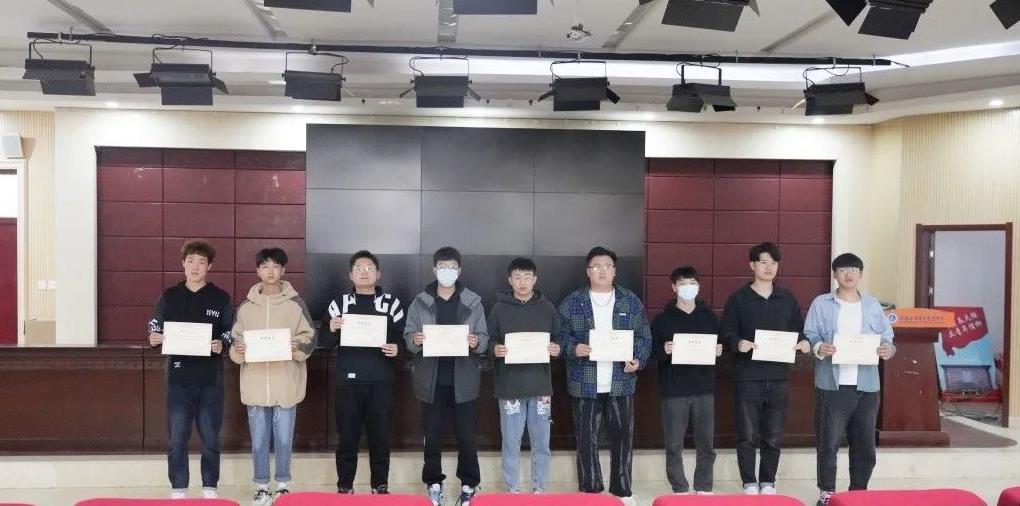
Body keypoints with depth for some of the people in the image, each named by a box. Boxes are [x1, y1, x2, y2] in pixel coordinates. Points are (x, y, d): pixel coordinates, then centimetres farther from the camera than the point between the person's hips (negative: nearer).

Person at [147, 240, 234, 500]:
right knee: (176, 438, 2)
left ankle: (210, 487, 16)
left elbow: (231, 334, 6)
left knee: (210, 437, 4)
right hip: (179, 376, 1)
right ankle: (178, 489, 14)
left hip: (210, 378, -1)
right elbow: (154, 329, 12)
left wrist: (221, 346, -14)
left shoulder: (221, 298, 4)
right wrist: (153, 339, -9)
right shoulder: (169, 296, 7)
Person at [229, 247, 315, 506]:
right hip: (255, 384, 2)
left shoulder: (295, 303, 1)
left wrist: (297, 346, -17)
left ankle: (283, 485, 20)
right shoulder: (246, 306, 6)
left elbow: (310, 338, 3)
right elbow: (235, 340, 11)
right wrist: (238, 350, -10)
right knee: (259, 441, 8)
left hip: (286, 384, -1)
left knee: (284, 440, 4)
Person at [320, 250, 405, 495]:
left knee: (380, 436, 5)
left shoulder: (391, 302, 6)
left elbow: (403, 337, 7)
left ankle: (381, 485, 17)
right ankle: (344, 486, 16)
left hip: (380, 382, 0)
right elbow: (324, 342, 5)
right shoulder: (339, 302, 6)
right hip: (347, 381, 0)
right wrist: (332, 329, -15)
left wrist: (397, 349, -14)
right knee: (347, 436, 4)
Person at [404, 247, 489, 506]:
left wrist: (476, 342, -20)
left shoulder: (473, 302, 3)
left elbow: (484, 338, 1)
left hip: (463, 380, 0)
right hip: (431, 380, 1)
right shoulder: (420, 302, 3)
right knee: (432, 435, 9)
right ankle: (433, 483, 23)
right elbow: (408, 336, 3)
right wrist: (415, 340, -19)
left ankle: (469, 485, 19)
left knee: (467, 435, 5)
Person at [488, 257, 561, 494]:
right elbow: (489, 341, 6)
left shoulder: (547, 308, 7)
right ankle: (512, 490, 17)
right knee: (511, 443, 5)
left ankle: (540, 489, 19)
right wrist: (495, 350, -15)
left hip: (540, 385, 1)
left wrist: (557, 350, -11)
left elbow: (559, 341, 11)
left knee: (541, 443, 7)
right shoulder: (499, 309, 4)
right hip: (510, 386, -1)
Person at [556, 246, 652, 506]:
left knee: (622, 436, 6)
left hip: (621, 382, 1)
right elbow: (560, 336, 2)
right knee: (586, 438, 6)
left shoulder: (631, 301, 6)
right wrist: (573, 348, -17)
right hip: (584, 384, -1)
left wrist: (639, 360, -10)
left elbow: (644, 337, 6)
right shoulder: (572, 303, 2)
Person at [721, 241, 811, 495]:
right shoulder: (738, 298, 1)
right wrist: (738, 343, -22)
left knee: (773, 436, 9)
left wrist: (803, 343, -6)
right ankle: (750, 484, 12)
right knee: (747, 435, 1)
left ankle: (768, 483, 21)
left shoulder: (788, 298, 11)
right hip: (747, 376, -3)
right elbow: (726, 333, -2)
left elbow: (799, 330, 15)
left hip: (779, 375, 3)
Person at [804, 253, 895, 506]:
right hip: (832, 384, -3)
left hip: (866, 385, 3)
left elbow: (886, 337, 11)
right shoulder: (821, 303, 3)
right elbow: (809, 336, -2)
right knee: (828, 442, 0)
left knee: (865, 444, 8)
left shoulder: (872, 305, 12)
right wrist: (819, 348, -22)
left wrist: (888, 349, -10)